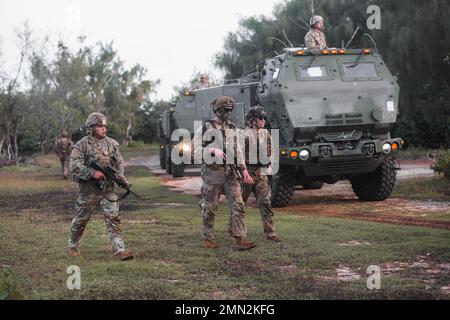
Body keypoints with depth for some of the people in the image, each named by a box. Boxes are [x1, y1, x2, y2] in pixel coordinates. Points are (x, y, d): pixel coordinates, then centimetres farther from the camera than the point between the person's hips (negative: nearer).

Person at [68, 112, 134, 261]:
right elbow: (75, 166, -14)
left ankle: (119, 250, -13)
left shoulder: (112, 143, 7)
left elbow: (119, 162, 12)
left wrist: (120, 175, -7)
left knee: (113, 218, -9)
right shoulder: (82, 145, -7)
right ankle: (73, 246, 32)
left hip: (108, 188, 3)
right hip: (89, 189, -3)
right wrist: (93, 173, -24)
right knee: (81, 220, 10)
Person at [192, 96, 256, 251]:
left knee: (238, 205, -8)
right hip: (212, 173, -4)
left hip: (230, 173, 4)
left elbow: (238, 150, 15)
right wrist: (213, 151, -19)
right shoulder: (205, 129, -2)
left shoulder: (233, 129, 12)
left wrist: (244, 169, 6)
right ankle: (208, 238, 20)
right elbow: (196, 150, -5)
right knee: (209, 208, 5)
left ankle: (240, 239, -10)